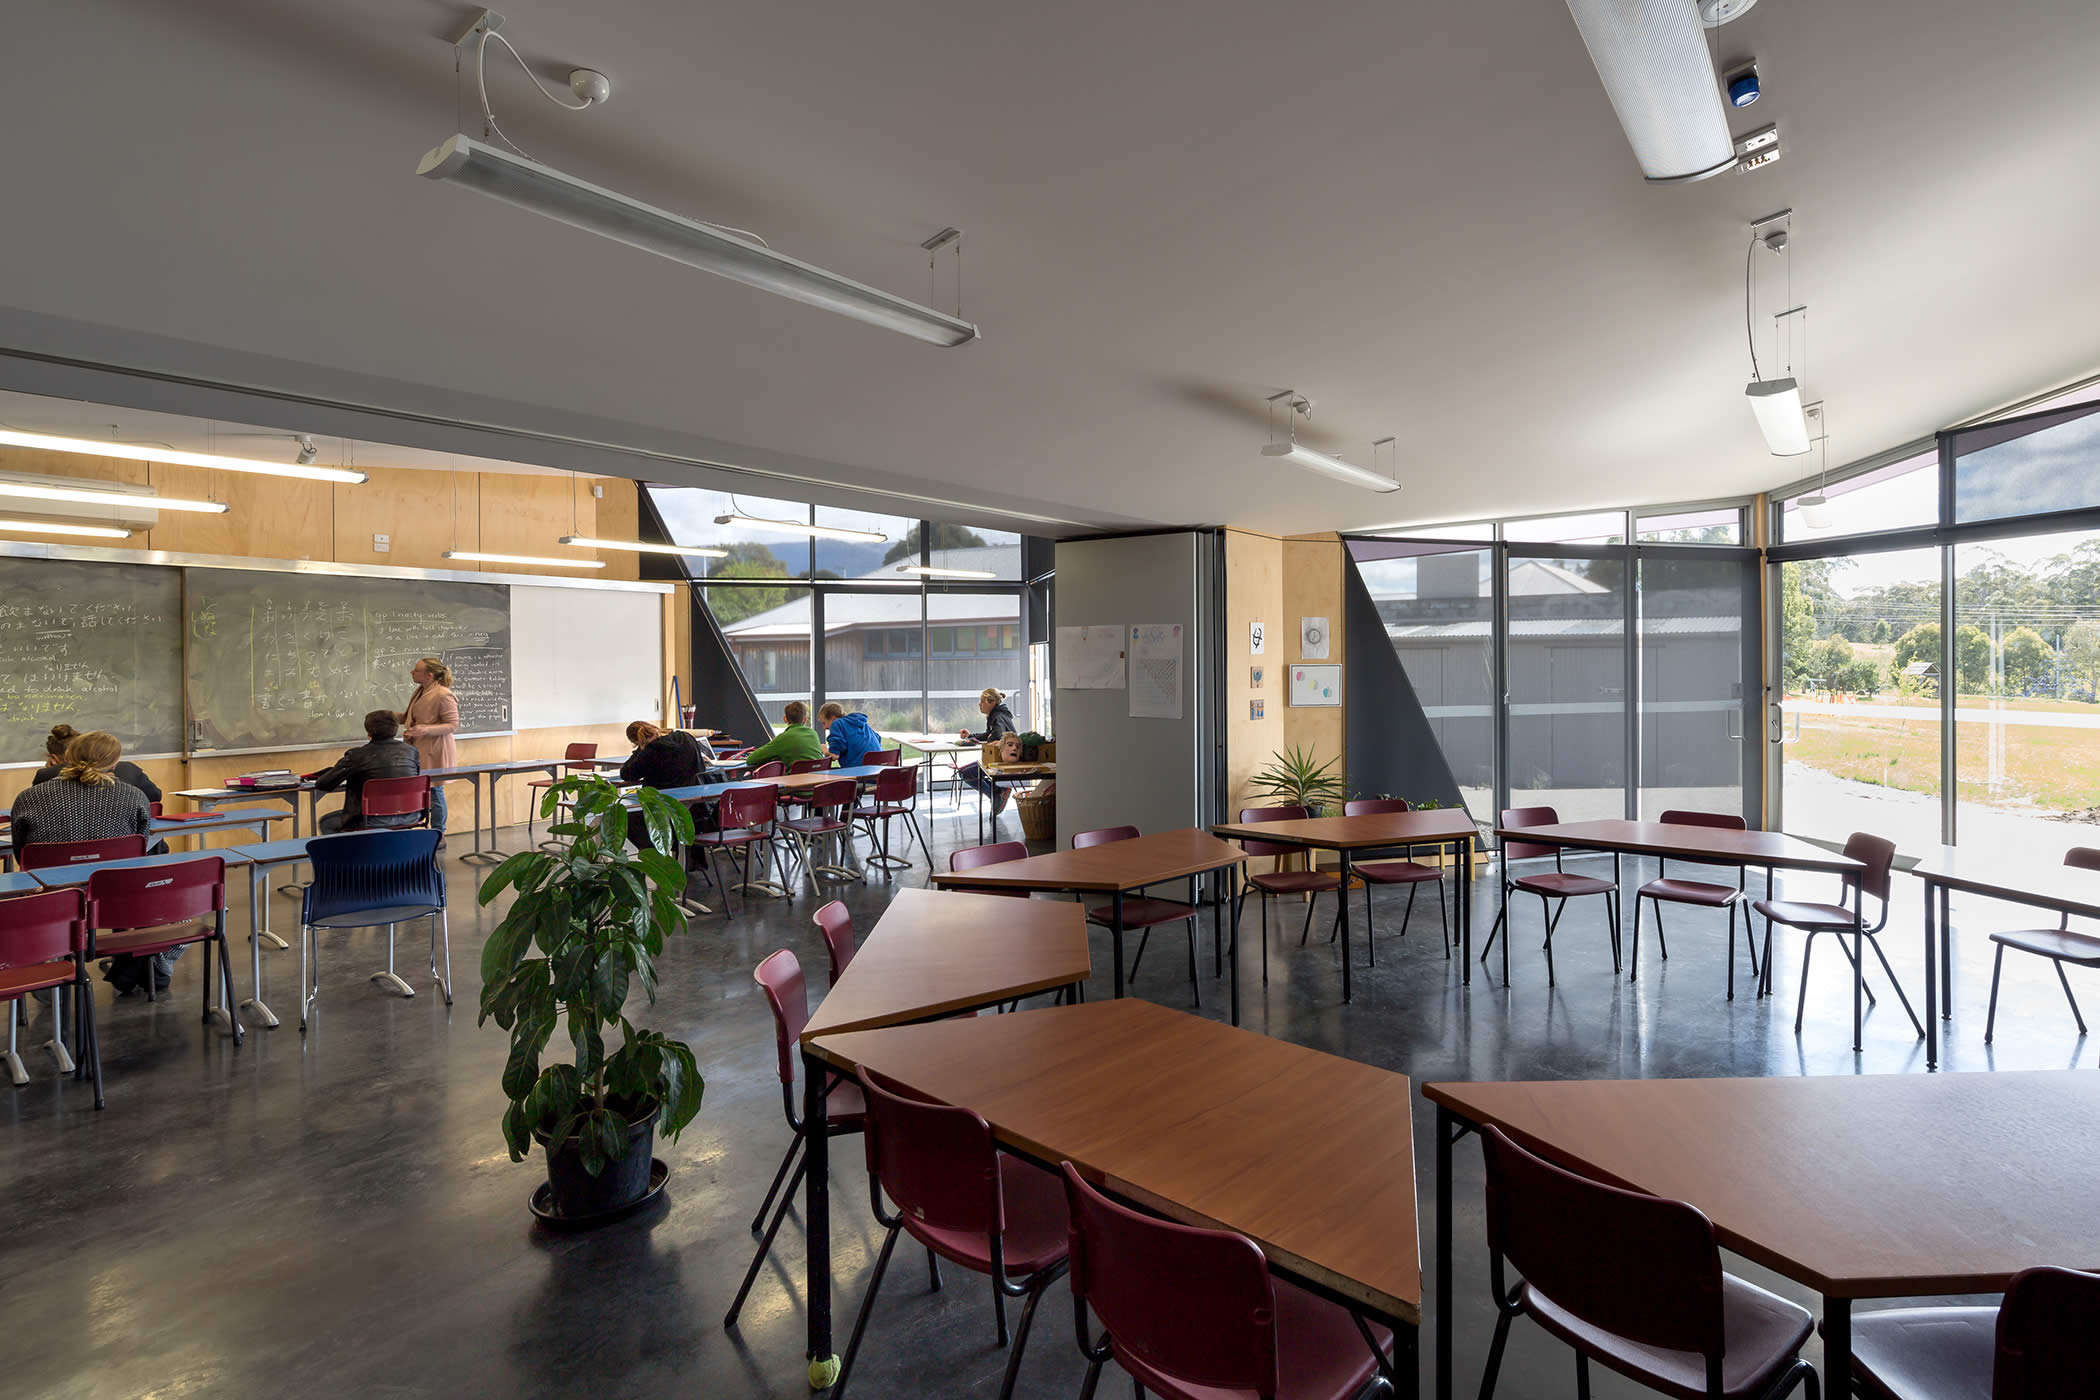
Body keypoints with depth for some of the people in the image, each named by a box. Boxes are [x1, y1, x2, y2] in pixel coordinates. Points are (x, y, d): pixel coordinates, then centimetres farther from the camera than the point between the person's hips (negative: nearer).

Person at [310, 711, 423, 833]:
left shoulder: (357, 755, -11)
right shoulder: (411, 751, 0)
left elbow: (322, 784, -4)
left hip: (375, 823, -5)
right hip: (408, 820, 5)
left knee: (327, 823, 22)